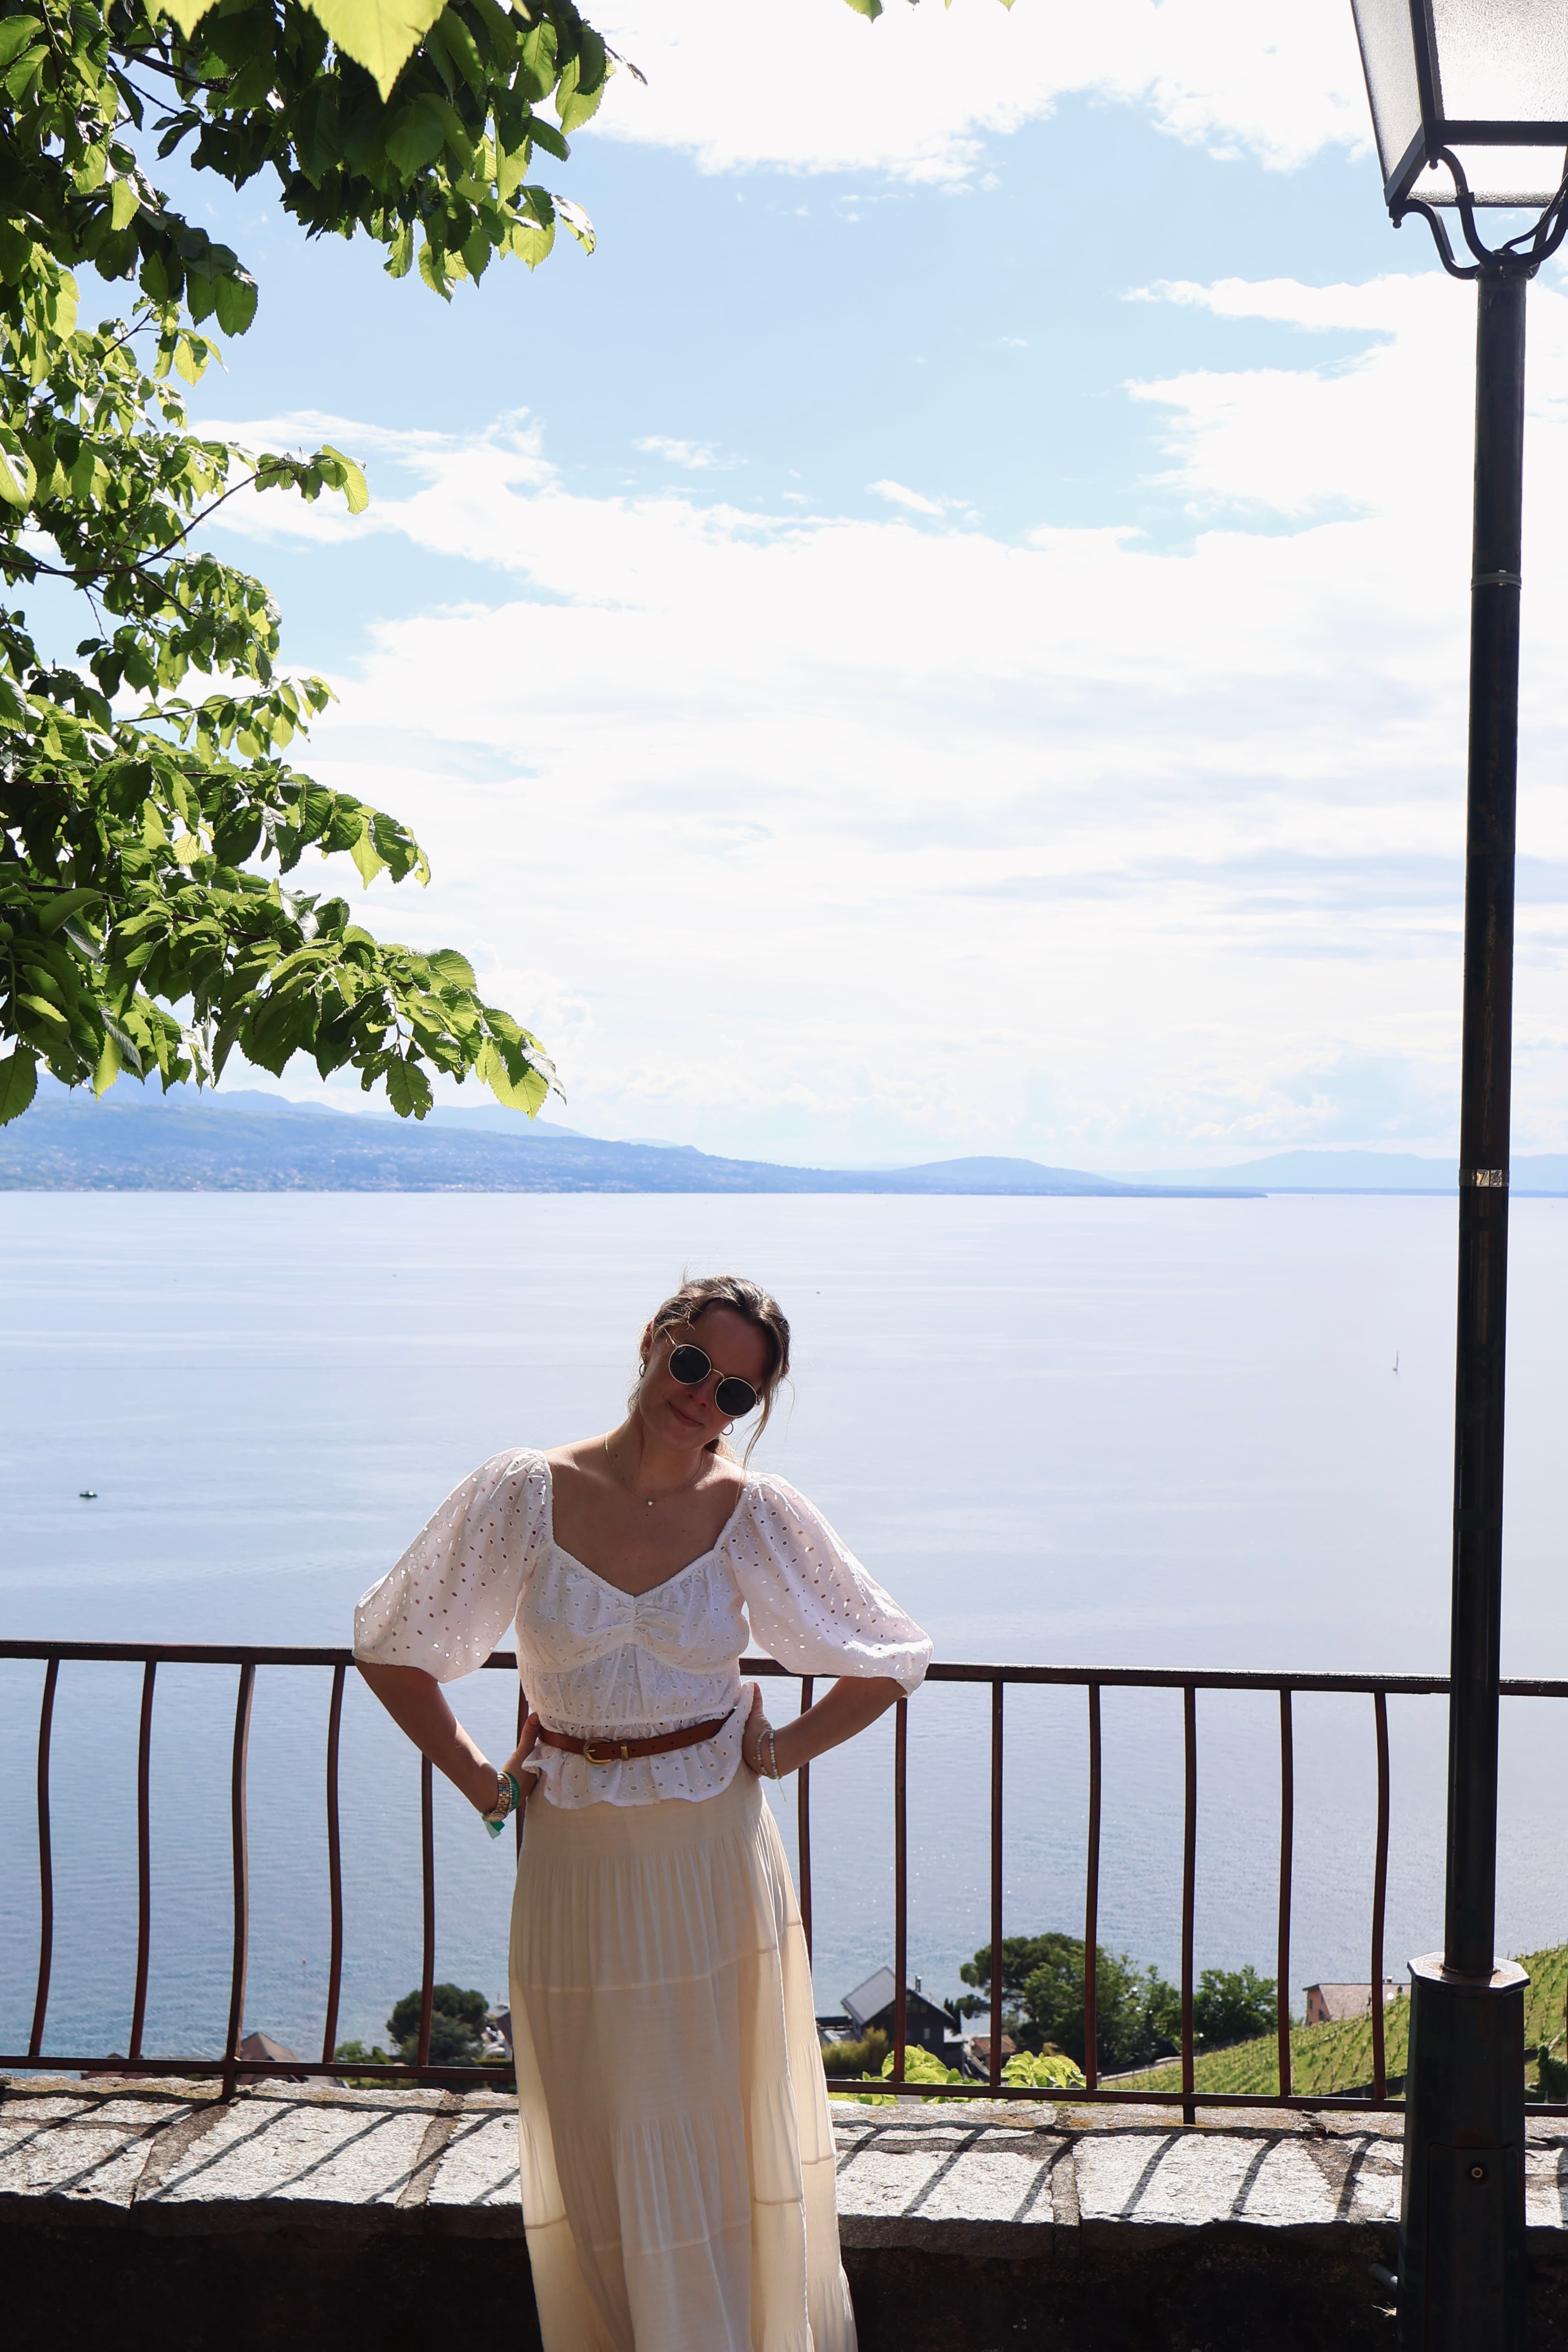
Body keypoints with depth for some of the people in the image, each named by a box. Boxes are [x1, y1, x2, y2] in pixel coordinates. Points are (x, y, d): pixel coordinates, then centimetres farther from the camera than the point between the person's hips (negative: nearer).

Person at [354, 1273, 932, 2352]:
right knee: (595, 2144, 10)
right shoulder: (527, 1494, -6)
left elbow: (891, 1662, 6)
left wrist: (779, 1753, 0)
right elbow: (393, 1648, 5)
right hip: (575, 1860, 1)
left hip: (713, 1858, 0)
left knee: (720, 2131, 8)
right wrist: (480, 1779, 2)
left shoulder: (754, 1514, -5)